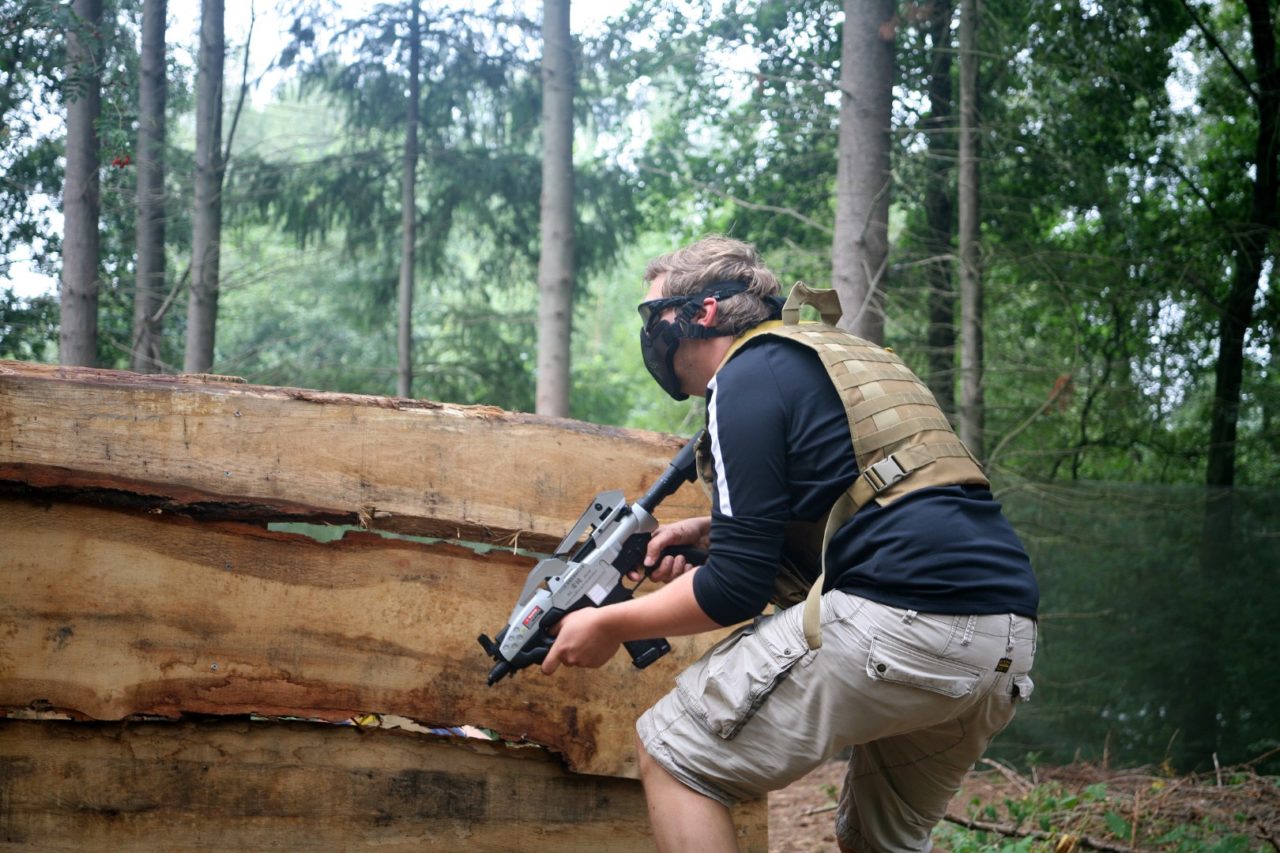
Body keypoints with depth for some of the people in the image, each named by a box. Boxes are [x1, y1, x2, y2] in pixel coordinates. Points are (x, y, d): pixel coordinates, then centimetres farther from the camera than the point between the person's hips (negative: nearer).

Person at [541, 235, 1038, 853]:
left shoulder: (747, 375, -1)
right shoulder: (846, 357, 26)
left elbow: (737, 590, -6)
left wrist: (611, 626, 7)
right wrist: (715, 531, 25)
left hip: (901, 618, -9)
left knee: (671, 750, 1)